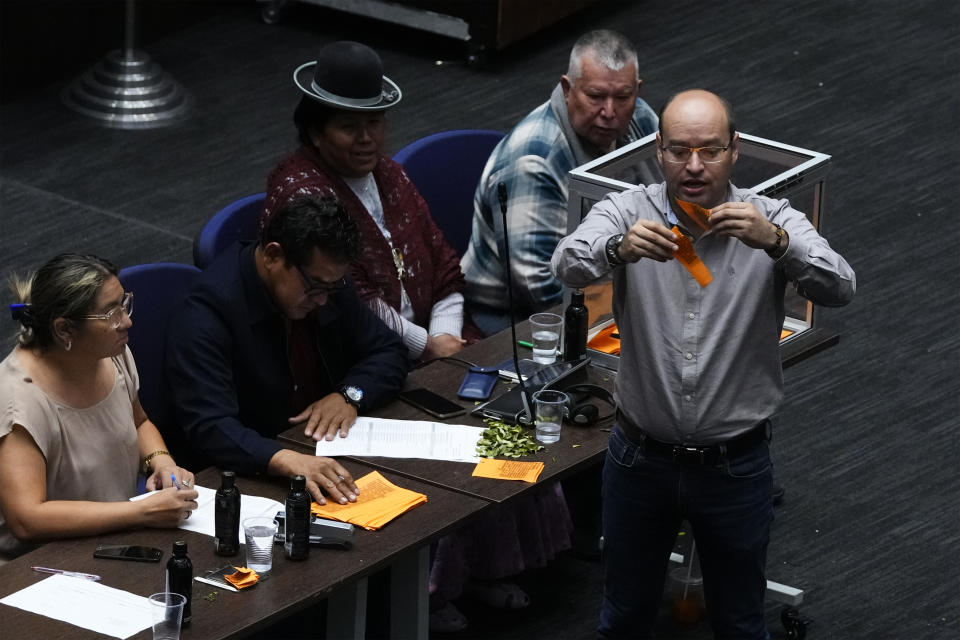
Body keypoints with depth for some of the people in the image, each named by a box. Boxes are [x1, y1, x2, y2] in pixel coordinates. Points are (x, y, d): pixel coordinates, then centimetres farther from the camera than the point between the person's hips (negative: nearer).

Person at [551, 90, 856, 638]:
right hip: (642, 460, 1)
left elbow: (839, 289, -24)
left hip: (737, 466, 0)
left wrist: (774, 241, -43)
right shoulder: (626, 213, -8)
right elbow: (570, 266, -26)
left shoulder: (774, 223, -9)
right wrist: (619, 247, -49)